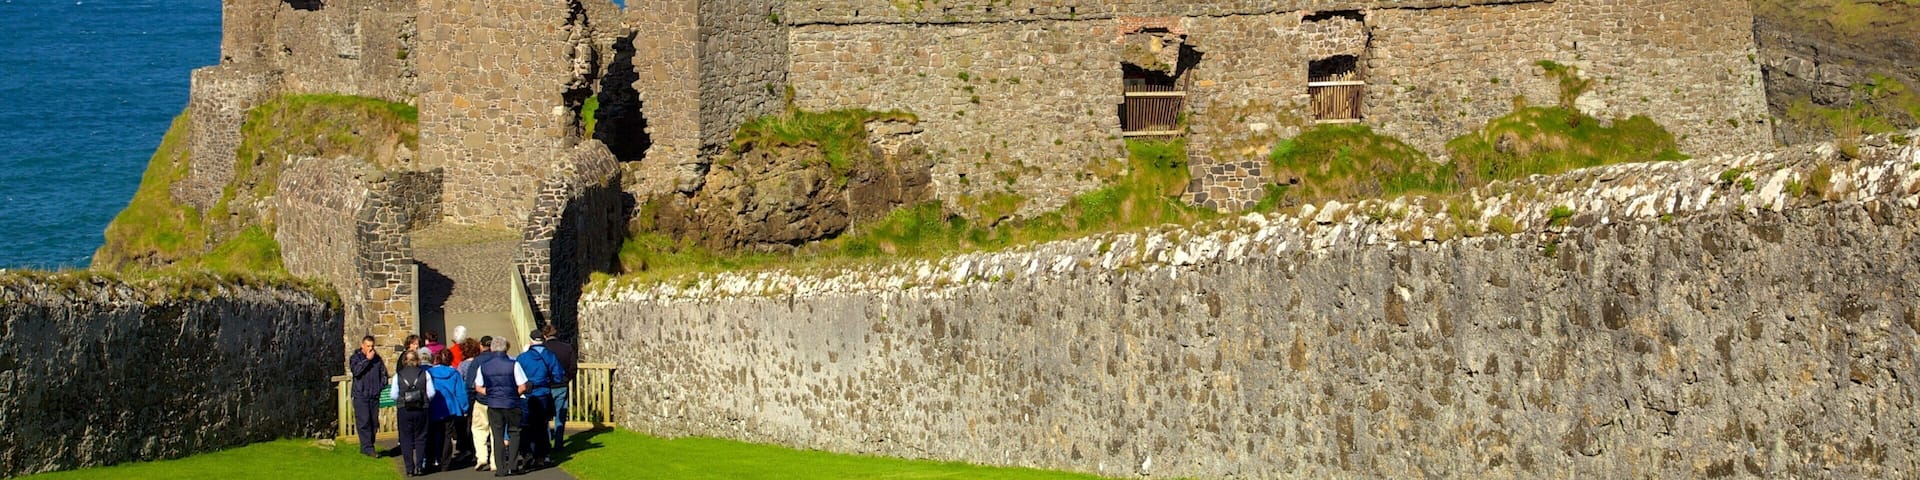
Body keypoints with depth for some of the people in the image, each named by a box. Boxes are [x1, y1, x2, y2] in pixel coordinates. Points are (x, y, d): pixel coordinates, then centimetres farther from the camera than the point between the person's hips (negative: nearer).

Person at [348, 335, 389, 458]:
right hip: (361, 396, -4)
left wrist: (381, 385, 7)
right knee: (364, 421, -10)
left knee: (374, 421, 5)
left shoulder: (377, 358, 11)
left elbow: (383, 373, 20)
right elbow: (356, 370, -18)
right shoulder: (355, 358, 1)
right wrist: (367, 359, -14)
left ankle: (365, 447, 13)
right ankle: (368, 448, -12)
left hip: (374, 396, 4)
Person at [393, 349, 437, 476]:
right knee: (420, 438, 10)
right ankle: (420, 467, 6)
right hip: (421, 409, 0)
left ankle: (409, 469, 4)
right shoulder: (424, 374, -2)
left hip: (404, 410, 0)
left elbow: (394, 395, -5)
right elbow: (431, 393, -4)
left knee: (406, 439, 7)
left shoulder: (398, 375, -2)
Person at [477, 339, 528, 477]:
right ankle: (511, 464, 2)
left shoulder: (484, 366, 2)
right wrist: (514, 394, 9)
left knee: (498, 437, 8)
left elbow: (478, 387, 7)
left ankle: (500, 468, 6)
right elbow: (522, 387, -9)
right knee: (514, 433, 13)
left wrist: (489, 393, 13)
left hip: (493, 405, 2)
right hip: (511, 404, -2)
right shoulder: (513, 364, -8)